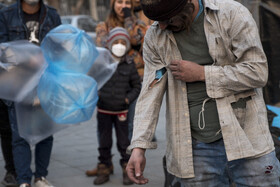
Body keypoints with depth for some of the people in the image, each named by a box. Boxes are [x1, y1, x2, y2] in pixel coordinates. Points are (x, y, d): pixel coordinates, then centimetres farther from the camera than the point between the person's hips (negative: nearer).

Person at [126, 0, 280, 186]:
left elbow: (258, 72, -10)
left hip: (244, 137, -2)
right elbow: (150, 93, 0)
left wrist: (201, 73, -12)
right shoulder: (155, 38, 4)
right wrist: (138, 147, -10)